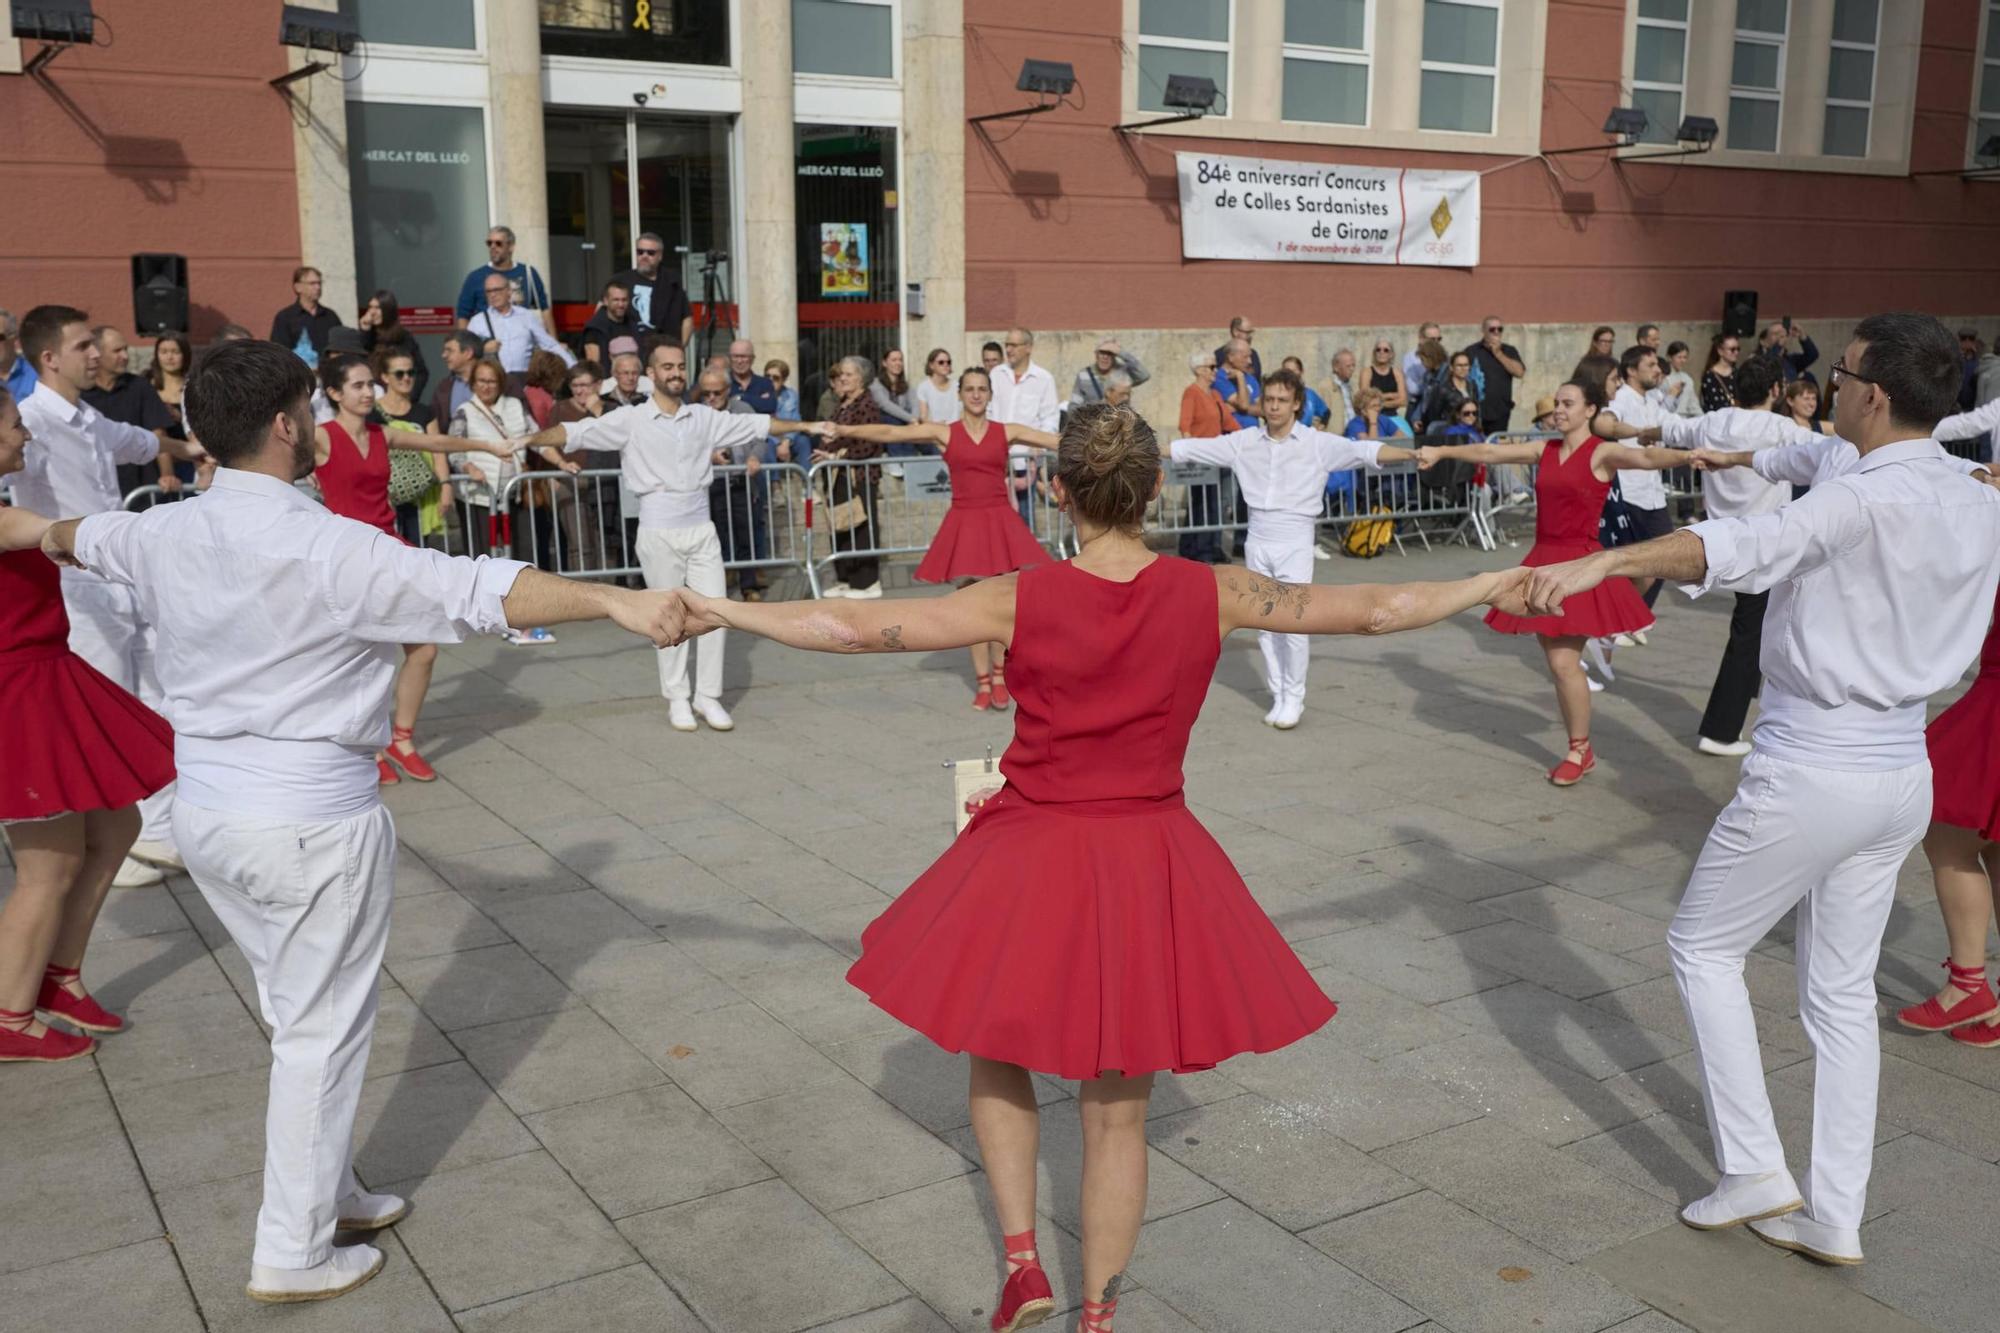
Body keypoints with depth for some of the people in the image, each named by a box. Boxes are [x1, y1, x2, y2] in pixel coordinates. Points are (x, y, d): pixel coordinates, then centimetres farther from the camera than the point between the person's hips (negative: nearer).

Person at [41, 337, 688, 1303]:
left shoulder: (164, 537, 3)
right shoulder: (330, 550, -20)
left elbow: (82, 536, 27)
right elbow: (485, 592, -28)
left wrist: (48, 534, 50)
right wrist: (618, 602, -30)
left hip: (204, 811, 8)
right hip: (311, 821, -7)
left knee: (296, 1014, 21)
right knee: (324, 1032, 7)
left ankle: (328, 1194, 35)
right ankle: (294, 1255, 17)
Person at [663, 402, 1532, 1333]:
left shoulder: (1021, 600, -14)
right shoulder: (1212, 594, -9)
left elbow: (858, 628, -10)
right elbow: (1372, 609, 1)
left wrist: (725, 613, 2)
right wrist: (1492, 586, 17)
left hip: (1032, 860, -1)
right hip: (1149, 869, 2)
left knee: (996, 1056, 25)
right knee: (1118, 1110, 15)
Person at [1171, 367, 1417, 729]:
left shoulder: (1317, 443, -6)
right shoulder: (1244, 441, 4)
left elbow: (1362, 451, -19)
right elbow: (1192, 448, 8)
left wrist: (1409, 454, -34)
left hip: (1295, 543, -3)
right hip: (1257, 543, 3)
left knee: (1294, 624, -6)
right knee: (1266, 625, 8)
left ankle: (1294, 699, 9)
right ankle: (1279, 697, 19)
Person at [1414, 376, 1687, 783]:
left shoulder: (1602, 453, -7)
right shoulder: (1545, 450, 10)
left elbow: (1645, 457, -25)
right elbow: (1489, 452, 14)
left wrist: (1689, 455, -43)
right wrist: (1441, 451, 13)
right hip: (1544, 561, 6)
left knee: (1564, 662, -9)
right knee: (1557, 661, 9)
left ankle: (1579, 750, 9)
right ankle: (1582, 750, 23)